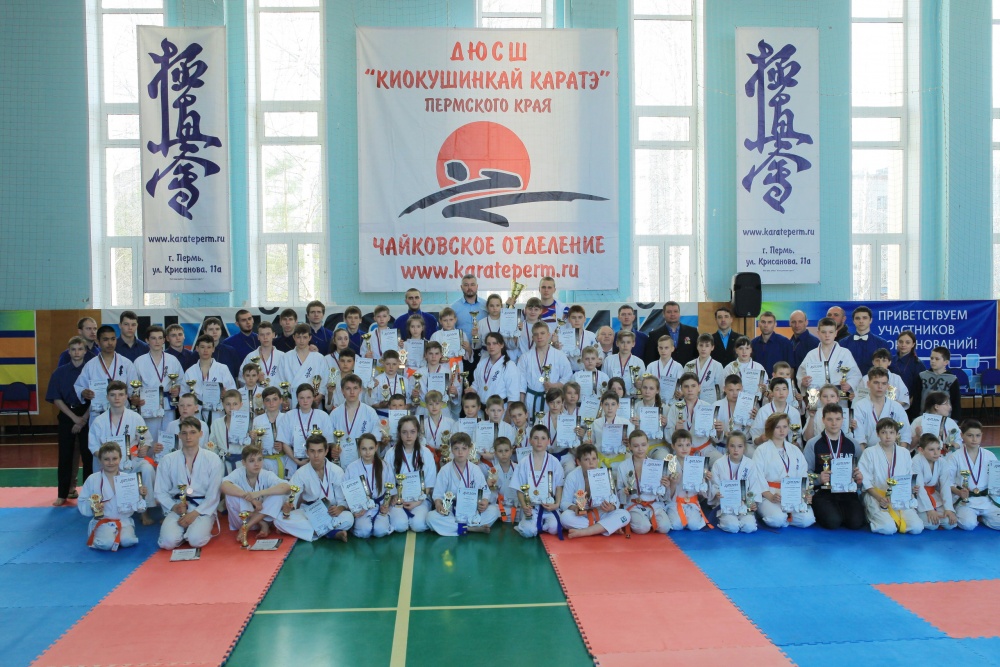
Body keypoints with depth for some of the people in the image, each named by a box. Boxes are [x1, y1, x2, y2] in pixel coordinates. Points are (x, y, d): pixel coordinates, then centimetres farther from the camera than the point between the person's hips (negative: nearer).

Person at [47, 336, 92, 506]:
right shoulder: (60, 372, 1)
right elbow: (56, 399, -1)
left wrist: (84, 419, -11)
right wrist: (74, 417, -10)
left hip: (88, 417, -1)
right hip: (66, 417, 2)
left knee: (88, 456, 1)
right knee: (65, 456, 6)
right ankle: (62, 494, 15)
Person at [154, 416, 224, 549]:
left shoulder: (213, 460, 0)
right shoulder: (168, 461, 6)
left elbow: (213, 495, -3)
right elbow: (161, 492, 7)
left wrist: (195, 513, -15)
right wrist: (174, 507, -12)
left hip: (203, 509, -1)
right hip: (177, 508, 2)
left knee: (196, 540, -28)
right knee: (169, 541, -25)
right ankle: (183, 529, 8)